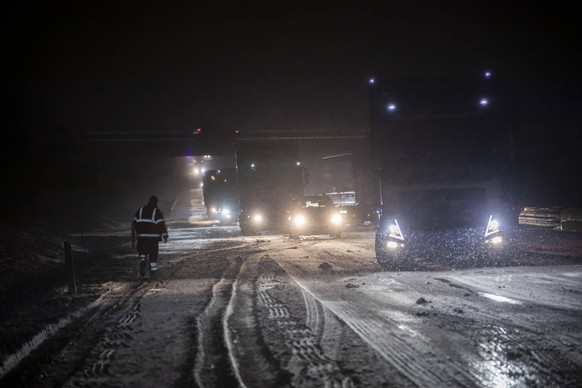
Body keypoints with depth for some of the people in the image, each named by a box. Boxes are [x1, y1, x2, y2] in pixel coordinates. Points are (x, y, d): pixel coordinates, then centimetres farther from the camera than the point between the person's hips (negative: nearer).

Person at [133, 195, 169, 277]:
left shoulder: (140, 210, 8)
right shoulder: (157, 211, -4)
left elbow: (135, 223, 11)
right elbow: (161, 224, -8)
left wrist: (137, 233, 22)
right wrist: (165, 236, -4)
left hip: (141, 236, 2)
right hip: (153, 236, -2)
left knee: (142, 252, 12)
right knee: (153, 253, 8)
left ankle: (142, 261, -16)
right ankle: (153, 270, 11)